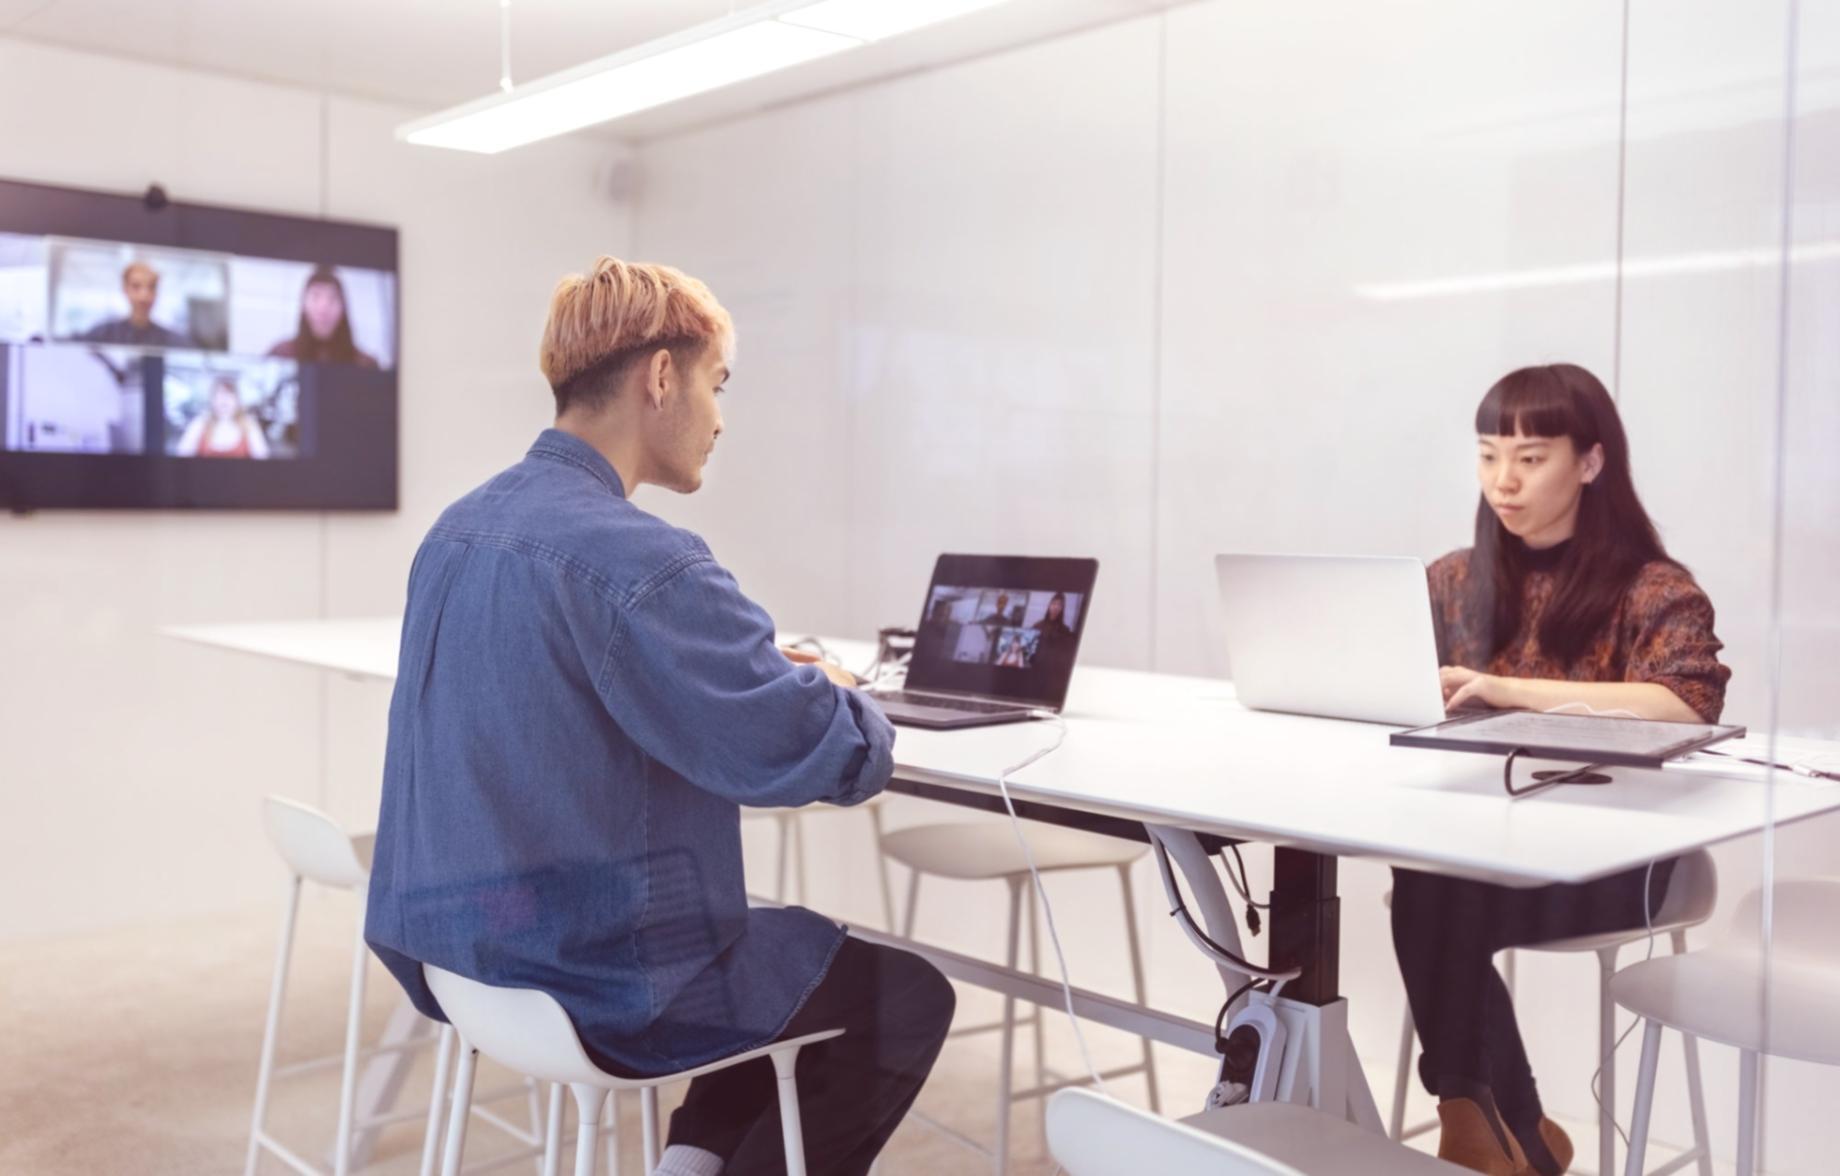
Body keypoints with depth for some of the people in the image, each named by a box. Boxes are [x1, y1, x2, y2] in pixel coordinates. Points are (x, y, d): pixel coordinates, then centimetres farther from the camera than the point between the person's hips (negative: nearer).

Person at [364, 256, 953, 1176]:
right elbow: (831, 754, -23)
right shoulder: (635, 561, -25)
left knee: (802, 944, 29)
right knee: (908, 996, 14)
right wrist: (837, 692, 0)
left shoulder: (458, 529, 3)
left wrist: (772, 676, 8)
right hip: (601, 985, -9)